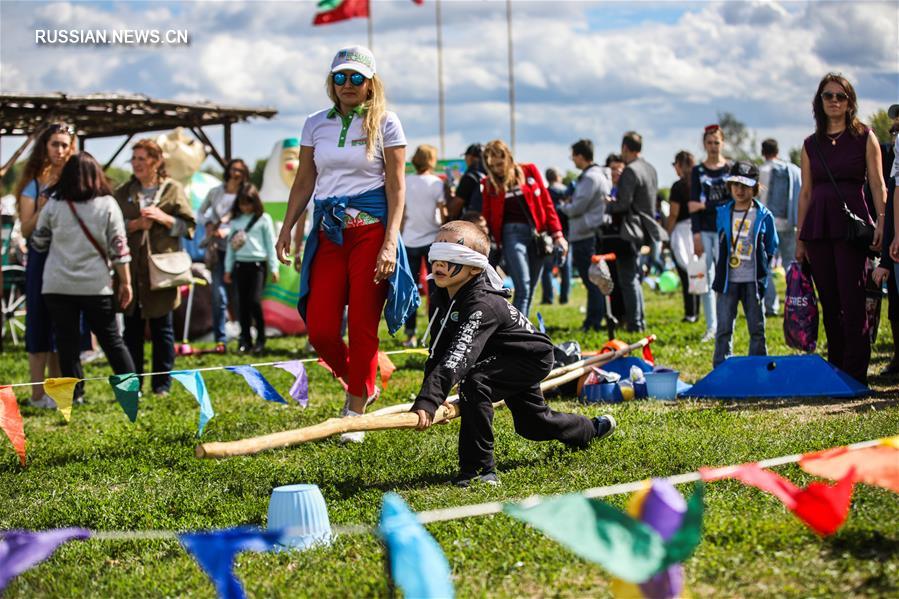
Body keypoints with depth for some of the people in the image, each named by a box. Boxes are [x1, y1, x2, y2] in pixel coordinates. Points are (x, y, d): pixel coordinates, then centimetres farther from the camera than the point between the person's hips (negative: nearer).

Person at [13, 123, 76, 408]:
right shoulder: (34, 184, 0)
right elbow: (26, 229, -4)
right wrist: (43, 209, -19)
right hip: (42, 258, -3)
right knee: (40, 324, -2)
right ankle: (38, 394, 2)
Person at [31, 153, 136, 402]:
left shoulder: (53, 205, 0)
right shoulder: (107, 205, -1)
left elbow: (38, 243, 8)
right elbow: (118, 248, -2)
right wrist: (125, 282, 4)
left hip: (58, 286, 0)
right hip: (96, 285, 0)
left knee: (67, 343, 5)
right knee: (112, 340, 8)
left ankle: (74, 395, 5)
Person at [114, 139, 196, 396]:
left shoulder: (173, 189, 5)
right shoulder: (123, 192, 12)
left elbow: (188, 226, 2)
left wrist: (163, 218, -12)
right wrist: (135, 225, -10)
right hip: (130, 269, 2)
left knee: (162, 328, 4)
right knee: (132, 329, 5)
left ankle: (162, 385, 11)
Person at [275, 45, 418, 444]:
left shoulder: (385, 124, 0)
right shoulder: (316, 124, 12)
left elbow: (396, 187, -3)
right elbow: (304, 182, 15)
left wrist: (390, 242, -13)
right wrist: (287, 228, 5)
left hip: (371, 231, -4)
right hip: (328, 232, 4)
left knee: (362, 326, -4)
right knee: (319, 329, -4)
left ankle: (355, 411, 7)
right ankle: (360, 385, 22)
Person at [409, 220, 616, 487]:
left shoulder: (482, 304, -37)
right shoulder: (445, 295, -9)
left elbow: (458, 356, -49)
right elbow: (438, 350, -2)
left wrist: (428, 402, -57)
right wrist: (427, 397, -11)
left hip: (531, 357, -10)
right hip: (511, 361, 10)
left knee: (474, 381, -34)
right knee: (533, 424, 27)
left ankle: (479, 467, -26)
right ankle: (592, 429, 57)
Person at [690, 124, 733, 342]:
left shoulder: (731, 168, 5)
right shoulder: (698, 171, 10)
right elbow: (693, 205, 4)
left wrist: (706, 206, -9)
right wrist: (696, 234, -5)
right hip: (704, 230, 2)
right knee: (706, 277, -1)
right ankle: (711, 327, 5)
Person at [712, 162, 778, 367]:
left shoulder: (764, 216, -1)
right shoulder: (723, 213, 5)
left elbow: (771, 248, 8)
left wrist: (761, 271, 4)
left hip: (753, 281, -1)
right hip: (728, 280, 1)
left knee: (757, 329, 5)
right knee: (724, 329, 1)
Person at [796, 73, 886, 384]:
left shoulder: (864, 137, 4)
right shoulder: (811, 144, 13)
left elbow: (877, 185, 0)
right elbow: (805, 192, 13)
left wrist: (882, 223, -12)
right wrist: (800, 238, 10)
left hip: (852, 222, -4)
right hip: (818, 226, 4)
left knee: (852, 301, -9)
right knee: (829, 302, 6)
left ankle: (855, 373, -5)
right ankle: (836, 369, 13)